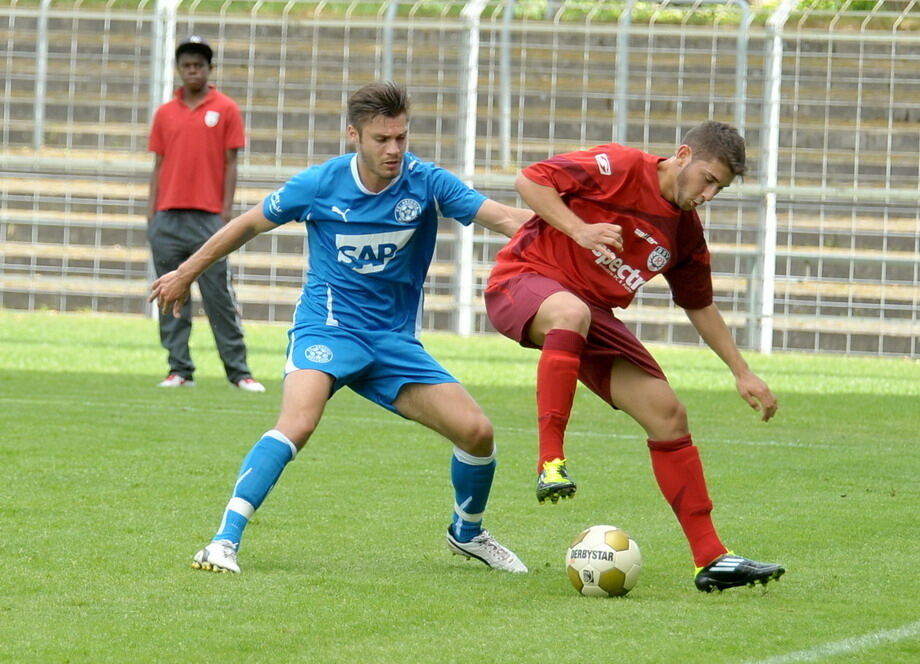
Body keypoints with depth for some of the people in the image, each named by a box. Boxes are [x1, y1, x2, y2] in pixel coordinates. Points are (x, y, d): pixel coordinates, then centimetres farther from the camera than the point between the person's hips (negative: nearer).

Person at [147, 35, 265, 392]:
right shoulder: (165, 114, 12)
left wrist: (227, 211, -7)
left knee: (219, 295, -5)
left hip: (207, 216, -3)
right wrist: (151, 214, 6)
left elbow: (231, 164, 1)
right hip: (168, 218, 3)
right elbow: (159, 165, 14)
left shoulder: (226, 110, 3)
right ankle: (179, 369, 6)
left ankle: (238, 370, -1)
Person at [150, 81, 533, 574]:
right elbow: (250, 224, 6)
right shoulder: (321, 184, -10)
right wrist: (186, 274, 15)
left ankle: (467, 533, 24)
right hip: (327, 325, -3)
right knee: (298, 424, -31)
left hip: (394, 339, 3)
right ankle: (224, 541, -29)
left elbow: (504, 218, -18)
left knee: (476, 431, -5)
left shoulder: (426, 183, -8)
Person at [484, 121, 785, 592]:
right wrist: (579, 228, -26)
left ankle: (710, 559, 2)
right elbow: (530, 180, -14)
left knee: (667, 414, -2)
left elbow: (700, 307, 22)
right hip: (523, 279, -7)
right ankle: (550, 464, -43)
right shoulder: (621, 167, -12)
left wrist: (742, 373, 19)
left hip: (591, 314, 7)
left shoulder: (686, 233, 9)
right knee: (571, 312, -44)